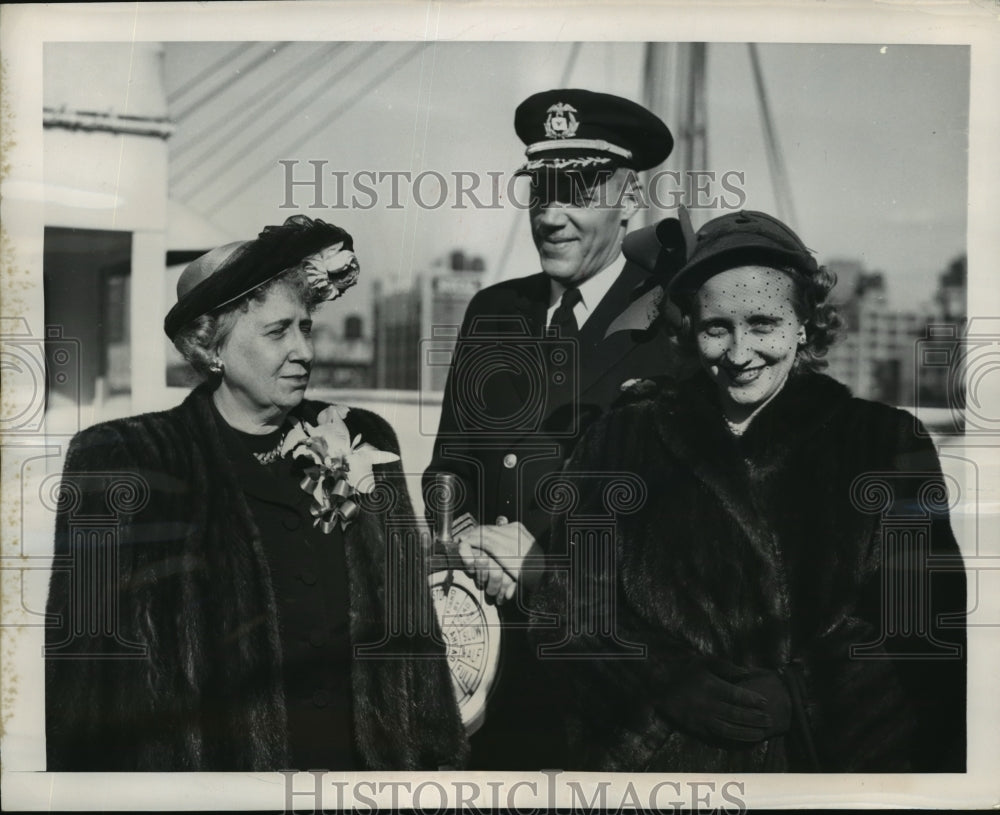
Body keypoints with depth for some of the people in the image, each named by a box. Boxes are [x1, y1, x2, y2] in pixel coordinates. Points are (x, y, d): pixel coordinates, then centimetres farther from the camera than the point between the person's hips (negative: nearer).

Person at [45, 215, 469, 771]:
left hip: (364, 756, 4)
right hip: (215, 758, -3)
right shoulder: (124, 464, -7)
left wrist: (436, 756, 2)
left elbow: (409, 627, 5)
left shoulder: (361, 445, 3)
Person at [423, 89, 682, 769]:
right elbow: (448, 462, 12)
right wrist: (469, 537, -8)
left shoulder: (677, 327, -9)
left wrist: (550, 565, -17)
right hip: (487, 636, 4)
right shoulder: (493, 311, 8)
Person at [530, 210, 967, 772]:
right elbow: (563, 613, 6)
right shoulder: (626, 439, 7)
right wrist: (671, 684, -8)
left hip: (837, 756, 0)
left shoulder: (886, 444, 6)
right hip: (657, 757, 1)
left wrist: (795, 697, -10)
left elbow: (931, 630, 3)